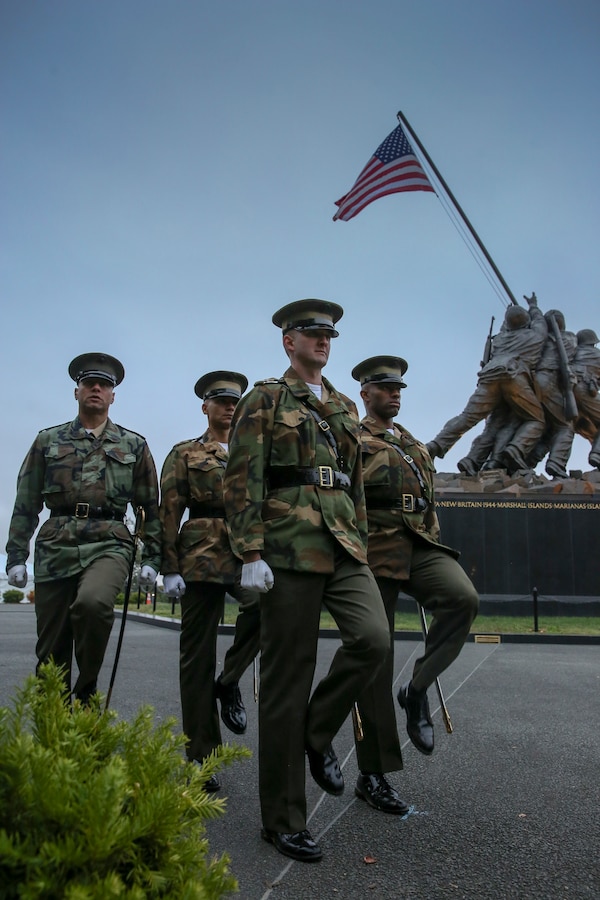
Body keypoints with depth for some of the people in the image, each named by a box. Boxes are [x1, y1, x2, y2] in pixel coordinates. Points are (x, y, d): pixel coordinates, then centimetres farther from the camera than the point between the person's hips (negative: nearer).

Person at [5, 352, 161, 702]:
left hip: (109, 544, -2)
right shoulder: (48, 441, 14)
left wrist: (152, 559, 6)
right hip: (56, 546, 2)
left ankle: (87, 689, -8)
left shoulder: (134, 445, 13)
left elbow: (151, 507, 12)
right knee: (51, 653, 1)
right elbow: (26, 504, 13)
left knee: (93, 602, -32)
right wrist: (16, 556, 7)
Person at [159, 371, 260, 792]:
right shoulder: (185, 453, 10)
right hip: (203, 553, -2)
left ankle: (229, 682, -4)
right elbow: (169, 513, 2)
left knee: (265, 602, -30)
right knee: (198, 653, 1)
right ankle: (201, 756, 13)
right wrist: (170, 568, -6)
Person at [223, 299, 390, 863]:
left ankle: (317, 733, 13)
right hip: (290, 547, -5)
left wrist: (361, 544, 20)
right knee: (288, 678, 0)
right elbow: (241, 481, -6)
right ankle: (283, 820, 15)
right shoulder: (265, 399, 2)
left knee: (373, 638, -17)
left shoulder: (346, 408, 20)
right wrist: (251, 555, -14)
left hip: (344, 545, 6)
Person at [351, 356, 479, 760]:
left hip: (420, 546, 5)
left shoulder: (415, 445, 22)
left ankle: (418, 689, -5)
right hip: (375, 550, -5)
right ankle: (375, 768, 13)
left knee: (464, 598, -25)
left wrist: (432, 542, 22)